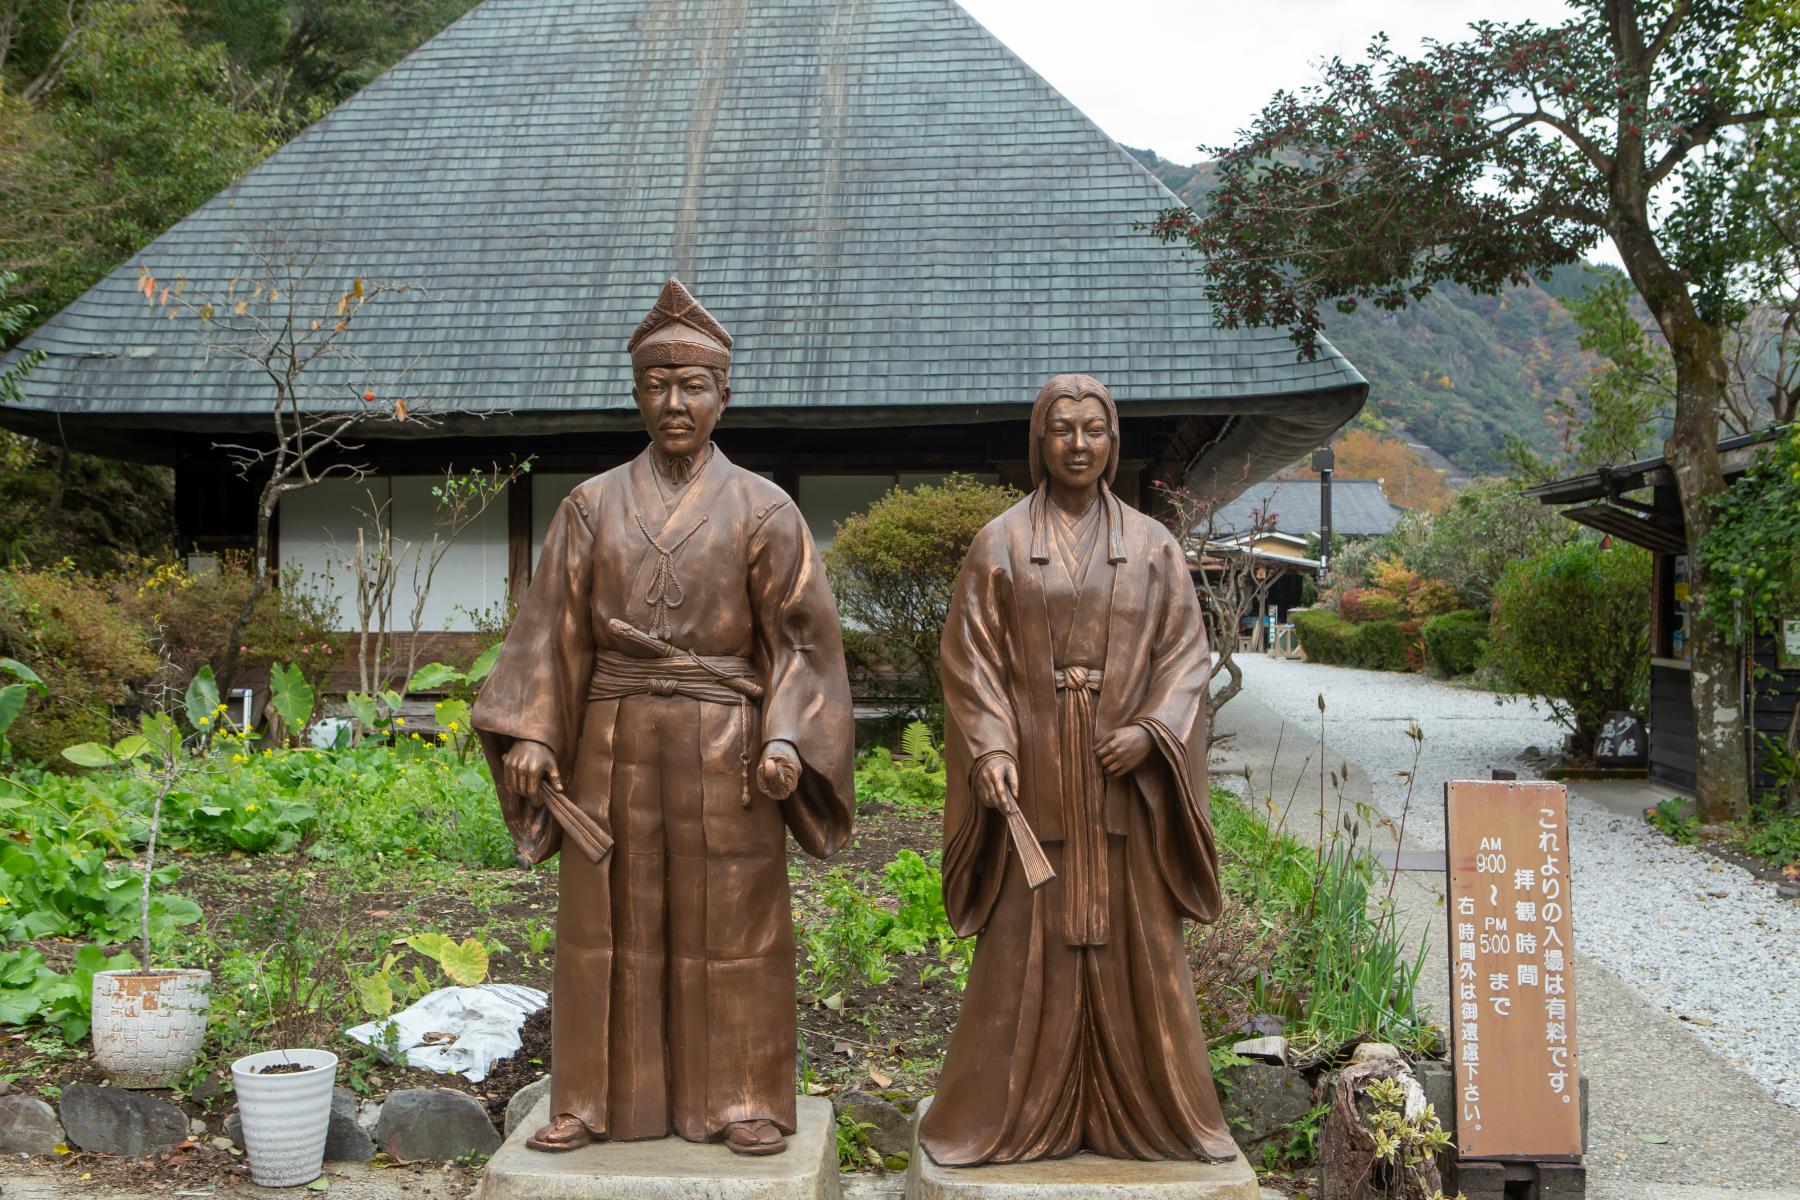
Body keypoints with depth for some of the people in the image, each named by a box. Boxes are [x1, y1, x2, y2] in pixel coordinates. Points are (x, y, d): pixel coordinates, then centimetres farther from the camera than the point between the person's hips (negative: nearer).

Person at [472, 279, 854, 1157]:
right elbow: (553, 629, 5)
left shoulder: (761, 509, 1)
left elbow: (798, 633, -2)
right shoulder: (593, 506, 7)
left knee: (727, 922, 3)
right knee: (609, 922, 7)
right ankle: (598, 1098, 20)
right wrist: (530, 733, -5)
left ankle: (742, 1100, 16)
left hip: (722, 748, -2)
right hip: (614, 744, 2)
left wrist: (786, 738, -13)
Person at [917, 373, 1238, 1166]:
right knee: (1027, 948, 2)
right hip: (1034, 778, -1)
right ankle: (1006, 1118, 14)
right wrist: (990, 748, -14)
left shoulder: (1151, 545, 8)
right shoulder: (1000, 543, 4)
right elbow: (973, 658, -1)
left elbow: (1184, 654, 5)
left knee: (1134, 945, 7)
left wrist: (1150, 730, -11)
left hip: (1125, 779, 2)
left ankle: (1145, 1115, 20)